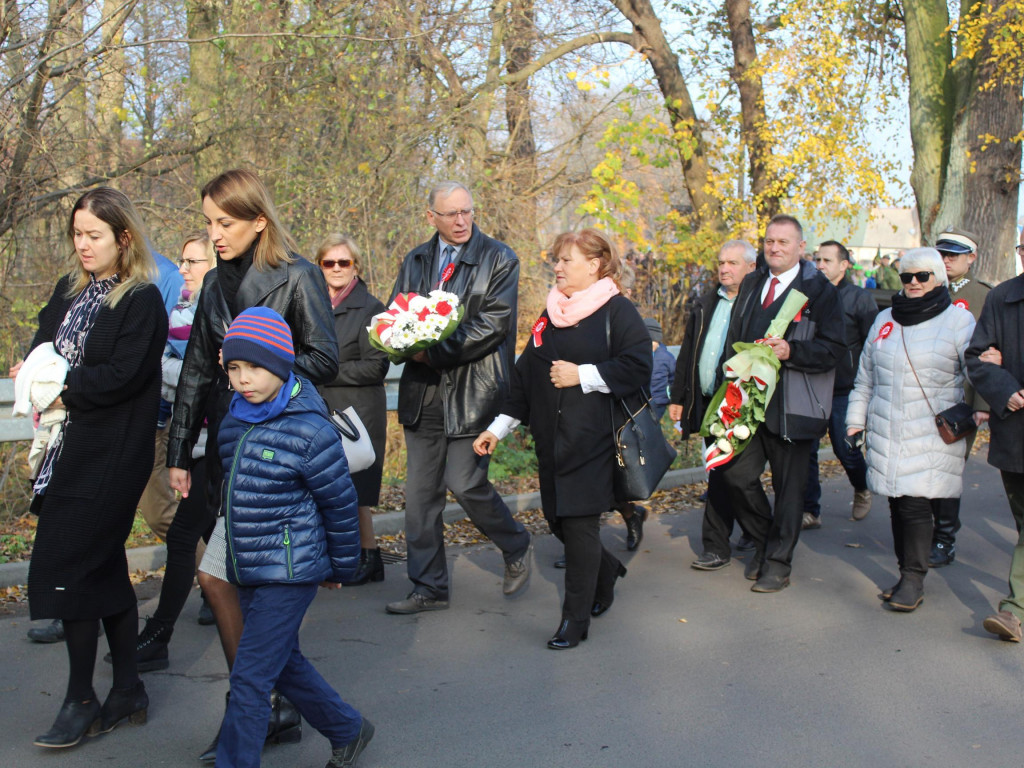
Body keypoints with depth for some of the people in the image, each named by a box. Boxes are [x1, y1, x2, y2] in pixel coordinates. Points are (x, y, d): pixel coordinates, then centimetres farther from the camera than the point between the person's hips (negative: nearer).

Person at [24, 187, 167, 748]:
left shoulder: (142, 300, -10)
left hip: (110, 455, -8)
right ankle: (128, 691, 22)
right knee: (104, 566, 12)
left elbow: (121, 376, -17)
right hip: (70, 446, 8)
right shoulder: (70, 289, 15)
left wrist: (63, 388, -11)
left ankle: (81, 701, 5)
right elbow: (42, 342, 14)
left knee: (67, 566, -7)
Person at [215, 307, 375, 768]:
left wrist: (341, 569, -1)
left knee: (250, 678, -6)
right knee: (285, 664, 20)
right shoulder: (235, 421, 3)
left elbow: (340, 503, -9)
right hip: (247, 572, 8)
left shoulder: (309, 430, -18)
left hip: (290, 573, -8)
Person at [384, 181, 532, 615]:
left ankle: (517, 549, 21)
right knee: (420, 492, 6)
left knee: (466, 484, -8)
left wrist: (436, 351, -18)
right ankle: (428, 589, 18)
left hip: (472, 388, -5)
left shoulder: (499, 260, -3)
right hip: (424, 392, 5)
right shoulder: (415, 261, 14)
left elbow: (494, 323, -12)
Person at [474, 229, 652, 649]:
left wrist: (582, 375, -15)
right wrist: (498, 427, 14)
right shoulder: (550, 315, 15)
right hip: (551, 440, 7)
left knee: (579, 522, -6)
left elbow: (637, 366, -14)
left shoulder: (618, 311, -5)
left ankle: (575, 619, 7)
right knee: (558, 520, 9)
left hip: (592, 438, -7)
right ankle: (606, 571, 37)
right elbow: (525, 375, 17)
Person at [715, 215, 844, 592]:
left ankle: (778, 563, 16)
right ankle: (763, 542, 24)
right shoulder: (751, 285, 16)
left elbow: (833, 348, -10)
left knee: (788, 486, 3)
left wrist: (791, 351, -23)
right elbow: (734, 339, 21)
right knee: (737, 474, 0)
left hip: (793, 406, -5)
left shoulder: (820, 291, -3)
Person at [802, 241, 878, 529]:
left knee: (846, 449, 1)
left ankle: (862, 489, 33)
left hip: (844, 390, -3)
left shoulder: (859, 298, -2)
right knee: (805, 450, 0)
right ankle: (809, 511, 10)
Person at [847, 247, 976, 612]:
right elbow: (865, 377, 20)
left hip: (933, 438, -5)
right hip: (886, 435, 5)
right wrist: (856, 419, 17)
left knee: (916, 505, -10)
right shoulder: (884, 320, 15)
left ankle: (914, 580, 2)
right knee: (898, 506, 9)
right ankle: (907, 575, 21)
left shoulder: (959, 320, -1)